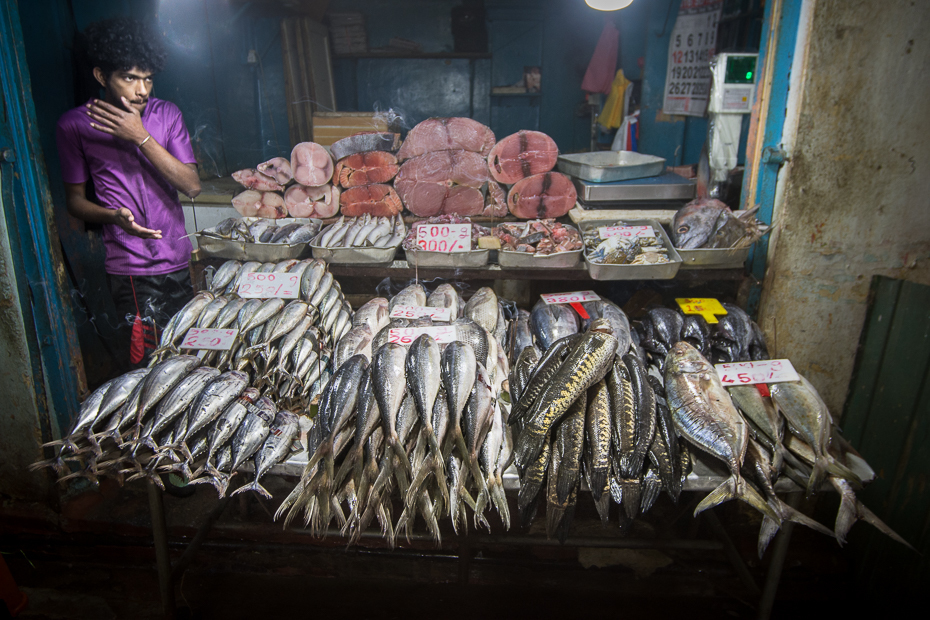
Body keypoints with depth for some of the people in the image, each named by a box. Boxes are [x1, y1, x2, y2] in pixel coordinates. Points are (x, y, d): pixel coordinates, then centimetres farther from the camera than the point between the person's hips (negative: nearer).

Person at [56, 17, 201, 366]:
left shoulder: (166, 113, 3)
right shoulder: (74, 125, -2)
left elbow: (192, 186, -7)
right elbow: (75, 200, 3)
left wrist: (142, 138, -17)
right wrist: (115, 216, -18)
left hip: (179, 260, 3)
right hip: (129, 268, -2)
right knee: (149, 361, -4)